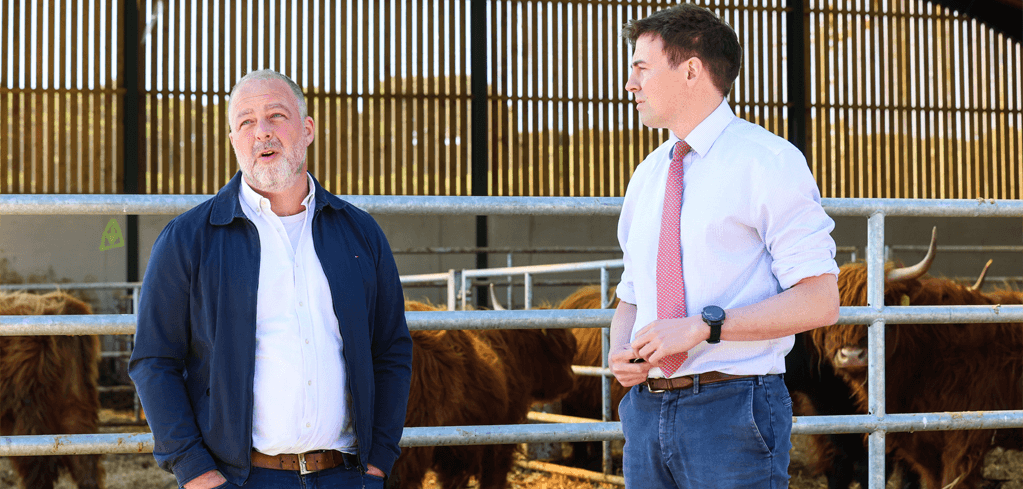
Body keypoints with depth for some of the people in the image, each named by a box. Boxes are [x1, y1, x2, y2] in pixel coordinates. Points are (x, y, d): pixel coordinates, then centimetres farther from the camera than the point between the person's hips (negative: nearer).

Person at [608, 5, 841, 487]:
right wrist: (620, 351, 0)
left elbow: (820, 301, -12)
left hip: (732, 410, -6)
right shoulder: (646, 176, 15)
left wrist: (704, 325, -19)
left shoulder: (767, 162, -6)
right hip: (646, 408, 6)